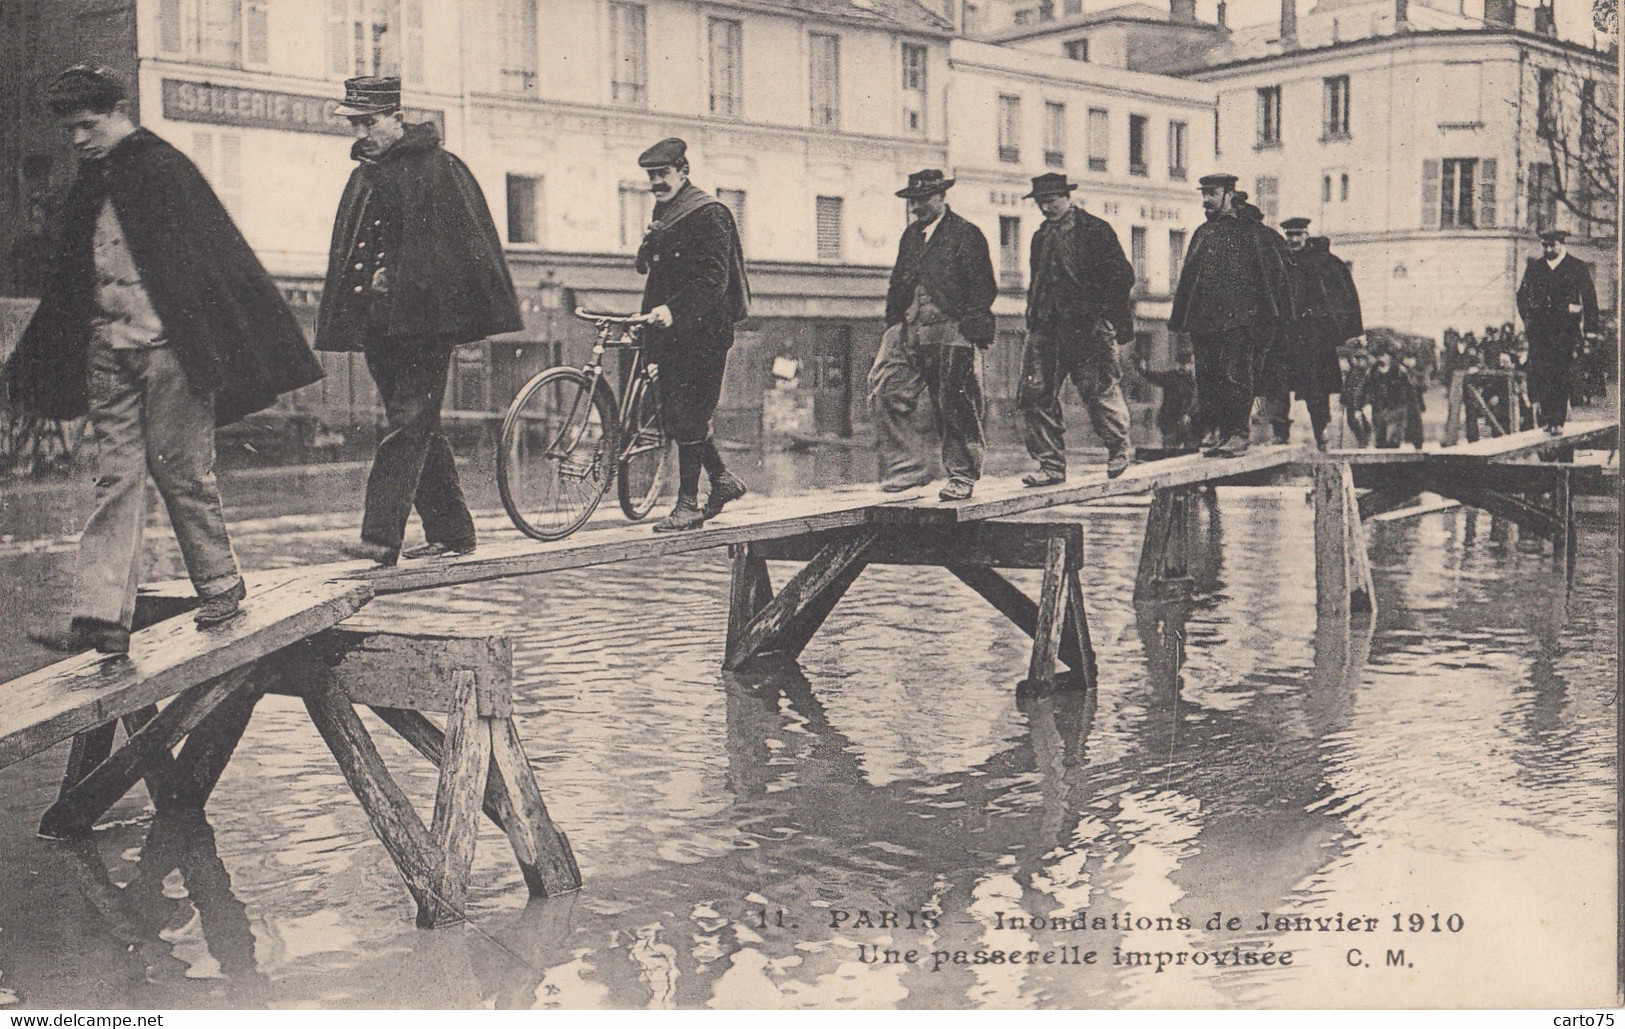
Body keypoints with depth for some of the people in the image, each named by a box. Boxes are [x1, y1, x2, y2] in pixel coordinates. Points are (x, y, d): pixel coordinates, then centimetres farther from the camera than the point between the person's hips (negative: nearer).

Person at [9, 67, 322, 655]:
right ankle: (101, 618, -4)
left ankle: (220, 585, 17)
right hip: (108, 350, 7)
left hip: (167, 346, -6)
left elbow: (213, 255, -9)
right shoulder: (91, 183, 17)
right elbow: (71, 278, 23)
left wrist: (213, 344, -14)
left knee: (180, 469, 0)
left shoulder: (163, 169, -5)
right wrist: (44, 363, 22)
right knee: (115, 478, 0)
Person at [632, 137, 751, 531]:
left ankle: (688, 504, -3)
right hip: (671, 330, 9)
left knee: (687, 416, -9)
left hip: (703, 330, -9)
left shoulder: (708, 213, -10)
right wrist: (650, 316, 10)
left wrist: (673, 309, -27)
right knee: (672, 414, 9)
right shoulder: (663, 215, 18)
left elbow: (713, 279, -19)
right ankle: (722, 478, 24)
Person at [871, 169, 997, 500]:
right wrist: (893, 327, 10)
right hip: (910, 333, 6)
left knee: (955, 406, -2)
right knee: (885, 392, -6)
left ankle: (962, 477, 10)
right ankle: (907, 467, 2)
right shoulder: (910, 236, 20)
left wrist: (967, 327, -13)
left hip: (952, 335, -6)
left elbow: (984, 288, -4)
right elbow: (897, 285, 22)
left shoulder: (966, 235, 0)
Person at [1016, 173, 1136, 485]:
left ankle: (1119, 448, 25)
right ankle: (1051, 465, 4)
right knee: (1034, 394, -3)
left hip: (1088, 327, -6)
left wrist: (1102, 314, -11)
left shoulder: (1095, 230, -2)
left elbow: (1122, 275, -4)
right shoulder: (1040, 236, 18)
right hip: (1046, 327, 6)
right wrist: (1033, 317, 13)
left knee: (1100, 390, 0)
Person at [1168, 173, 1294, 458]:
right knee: (1206, 380, 4)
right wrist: (1181, 317, 15)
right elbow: (1188, 277, 21)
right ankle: (1220, 434, 13)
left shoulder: (1251, 231, -1)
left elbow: (1274, 273, -2)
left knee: (1235, 376, -9)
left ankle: (1238, 436, -4)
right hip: (1204, 321, 6)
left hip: (1239, 319, -6)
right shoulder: (1203, 233, 18)